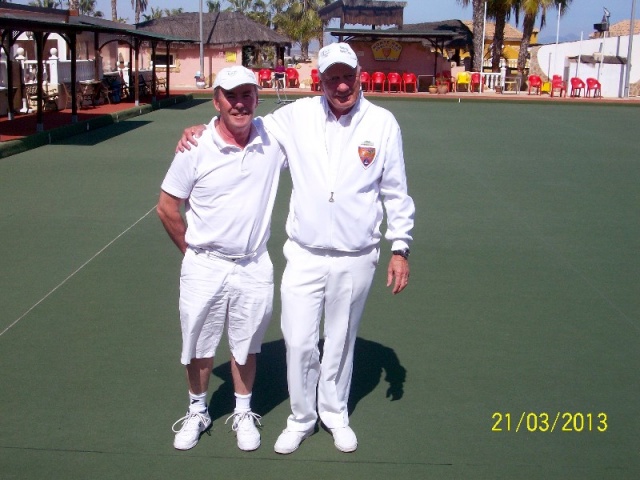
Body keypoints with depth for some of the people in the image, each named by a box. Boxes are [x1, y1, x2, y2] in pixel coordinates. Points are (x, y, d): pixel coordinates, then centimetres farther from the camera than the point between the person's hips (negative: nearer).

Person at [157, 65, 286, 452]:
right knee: (200, 348, 15)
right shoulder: (195, 149, -12)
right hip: (204, 268, -1)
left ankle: (243, 413, 38)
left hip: (254, 267, 1)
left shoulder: (273, 138, -7)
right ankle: (198, 412, 38)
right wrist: (192, 250, 5)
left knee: (246, 347, 16)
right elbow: (167, 208, -1)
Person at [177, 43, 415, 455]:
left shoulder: (382, 123, -5)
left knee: (341, 341, 15)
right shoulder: (297, 116, -5)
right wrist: (202, 128, -8)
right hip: (305, 255, 0)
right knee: (299, 342, 3)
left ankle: (335, 413, 38)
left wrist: (401, 249, 0)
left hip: (356, 259, 0)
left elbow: (395, 192, 1)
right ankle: (302, 417, 28)